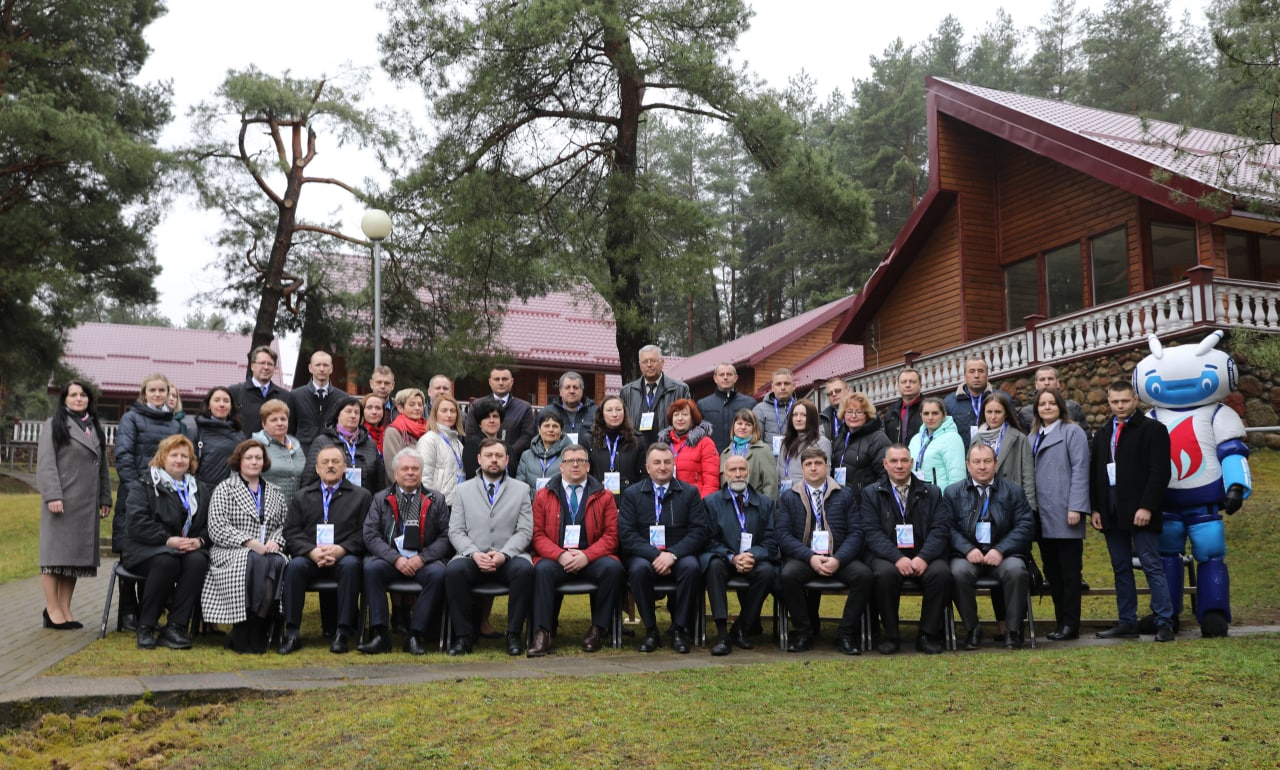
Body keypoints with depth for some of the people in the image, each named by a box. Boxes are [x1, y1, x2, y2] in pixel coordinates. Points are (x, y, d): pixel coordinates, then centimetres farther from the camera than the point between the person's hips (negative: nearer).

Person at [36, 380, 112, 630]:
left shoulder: (96, 429, 19)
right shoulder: (54, 425, 1)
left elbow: (103, 467, 19)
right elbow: (46, 463, -7)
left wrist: (105, 498, 13)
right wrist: (52, 495, -17)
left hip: (87, 503, 6)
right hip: (62, 501, -6)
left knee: (77, 554, 5)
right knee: (56, 552, -4)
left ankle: (65, 609, 8)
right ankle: (53, 610, -1)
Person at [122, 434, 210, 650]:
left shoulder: (197, 489, 21)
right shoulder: (144, 486, 6)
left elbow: (209, 525, 14)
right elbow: (138, 523, -9)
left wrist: (199, 540, -9)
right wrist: (168, 540, -19)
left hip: (189, 548, 4)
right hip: (147, 548, -3)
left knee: (198, 561, -31)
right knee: (167, 561, -37)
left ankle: (175, 627, -28)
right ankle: (145, 627, -22)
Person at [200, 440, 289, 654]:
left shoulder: (275, 493, 22)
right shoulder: (224, 489, 8)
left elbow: (283, 525, 18)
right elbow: (217, 529, -4)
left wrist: (275, 541, -5)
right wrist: (249, 542, -14)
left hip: (267, 552, 3)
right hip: (230, 553, -3)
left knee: (279, 563, -32)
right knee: (254, 562, -37)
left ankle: (258, 634, -27)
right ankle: (243, 638, -30)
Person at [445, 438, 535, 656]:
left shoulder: (521, 489, 12)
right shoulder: (463, 490, 14)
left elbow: (525, 531, 3)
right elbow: (456, 531, 6)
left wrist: (504, 554, -14)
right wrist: (474, 554, -13)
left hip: (509, 558, 0)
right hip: (473, 558, 1)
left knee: (525, 570, -33)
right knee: (453, 570, -32)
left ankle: (513, 634, -20)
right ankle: (462, 636, -19)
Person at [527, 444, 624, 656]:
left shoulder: (603, 496, 11)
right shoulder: (543, 495, 12)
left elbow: (611, 535, 4)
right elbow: (537, 535, 5)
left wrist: (586, 556, -14)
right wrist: (560, 555, -14)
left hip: (591, 559, 0)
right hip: (555, 558, 0)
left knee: (613, 567, -30)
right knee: (542, 569, -33)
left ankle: (598, 629, -16)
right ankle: (543, 634, -30)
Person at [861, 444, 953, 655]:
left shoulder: (932, 493, 14)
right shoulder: (871, 493, 10)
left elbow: (940, 530, 2)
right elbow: (872, 532, -3)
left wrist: (923, 558, -17)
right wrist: (897, 558, -19)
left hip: (923, 557, 1)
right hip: (887, 557, -1)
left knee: (941, 572, -30)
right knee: (885, 573, -34)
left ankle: (928, 635, -12)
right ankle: (890, 636, -15)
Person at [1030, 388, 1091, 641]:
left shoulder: (1072, 432, -2)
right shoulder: (1034, 437, 17)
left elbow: (1080, 470, -9)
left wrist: (1076, 507, -16)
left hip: (1065, 515, -6)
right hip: (1043, 516, 6)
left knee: (1069, 570, -1)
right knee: (1051, 571, 9)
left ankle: (1071, 624, 3)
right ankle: (1060, 621, 16)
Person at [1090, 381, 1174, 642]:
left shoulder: (1153, 430, -2)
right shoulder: (1102, 434, 17)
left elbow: (1160, 472, -10)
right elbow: (1094, 473, 18)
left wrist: (1146, 507, -17)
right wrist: (1095, 508, 8)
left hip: (1140, 512, -6)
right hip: (1112, 513, 6)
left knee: (1152, 567, -5)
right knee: (1121, 569, 9)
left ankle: (1164, 623, -1)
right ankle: (1127, 623, 13)